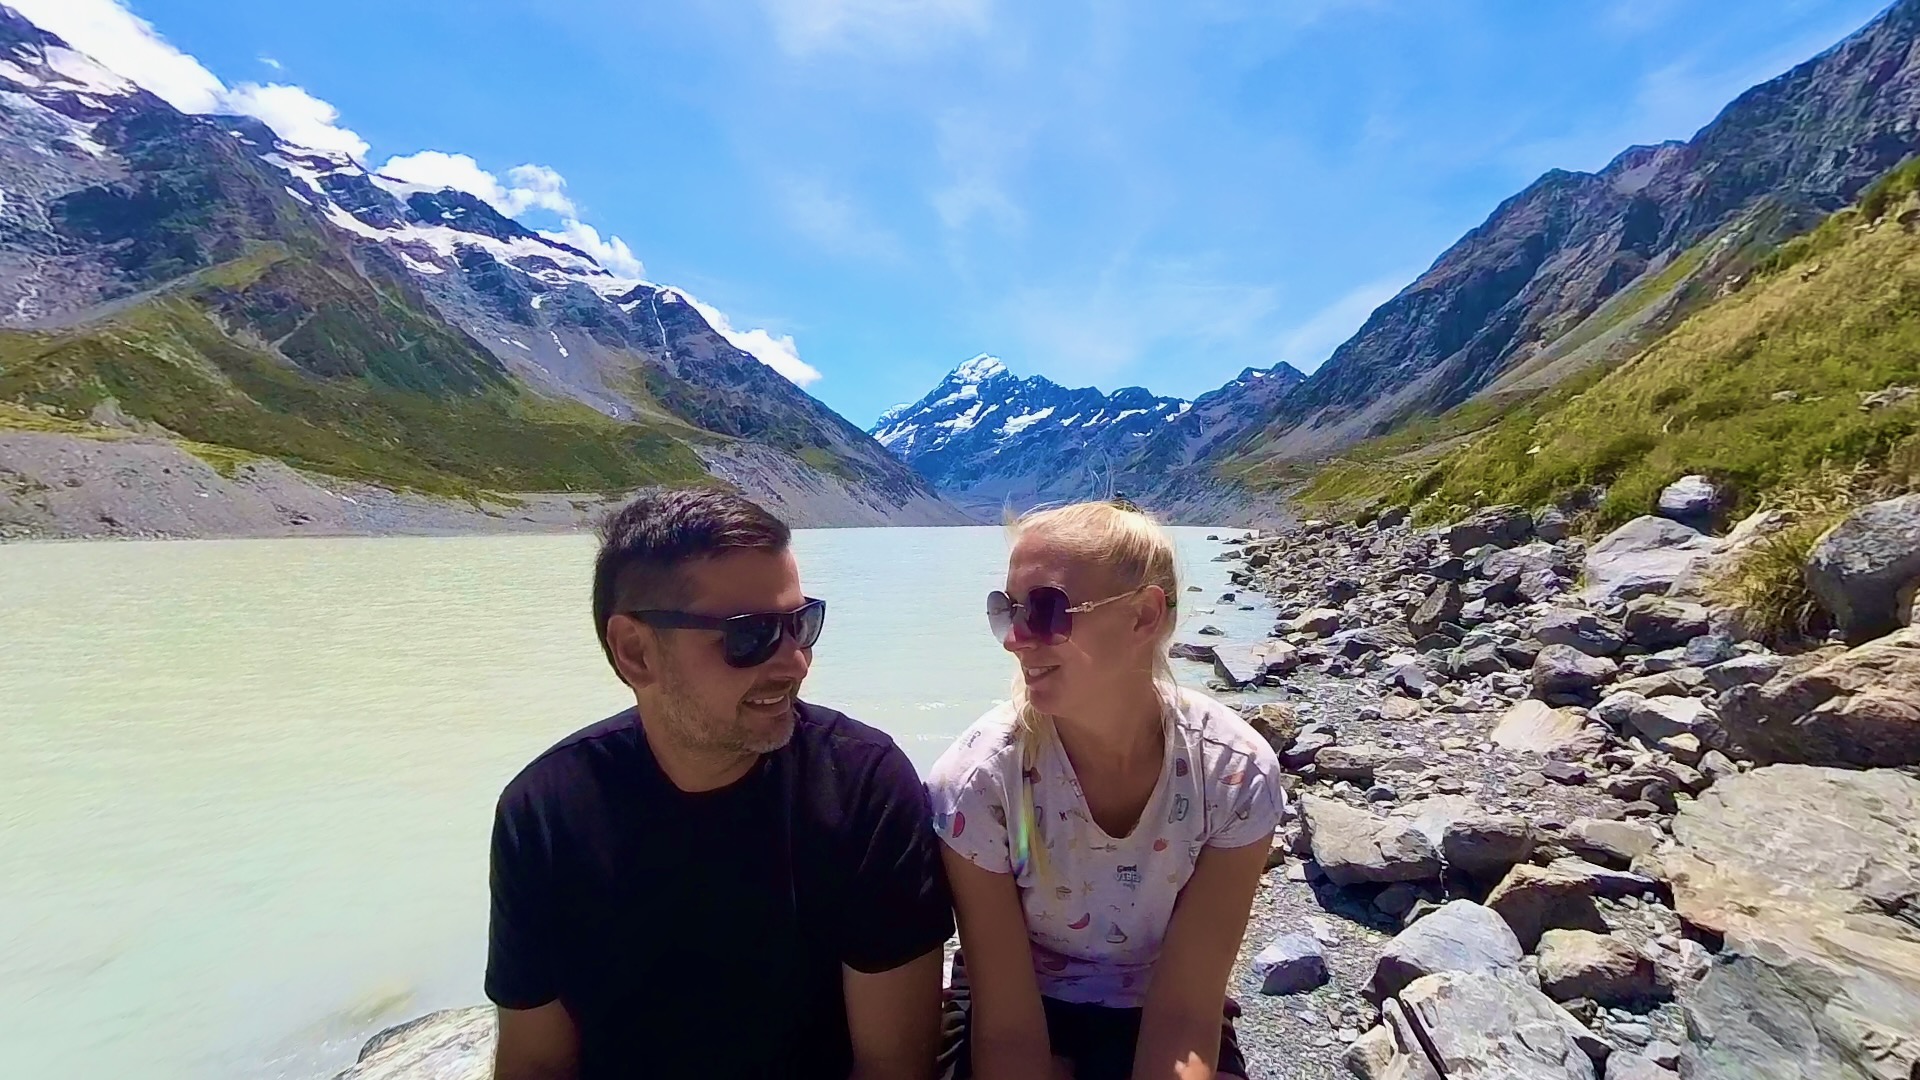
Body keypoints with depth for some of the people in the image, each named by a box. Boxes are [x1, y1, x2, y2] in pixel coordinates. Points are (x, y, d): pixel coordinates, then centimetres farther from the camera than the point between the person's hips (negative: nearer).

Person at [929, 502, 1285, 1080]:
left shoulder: (1236, 773, -22)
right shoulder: (975, 779, -25)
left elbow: (1184, 1013, -17)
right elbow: (1009, 1028, -18)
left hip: (1156, 1017, 2)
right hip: (1025, 1013, -1)